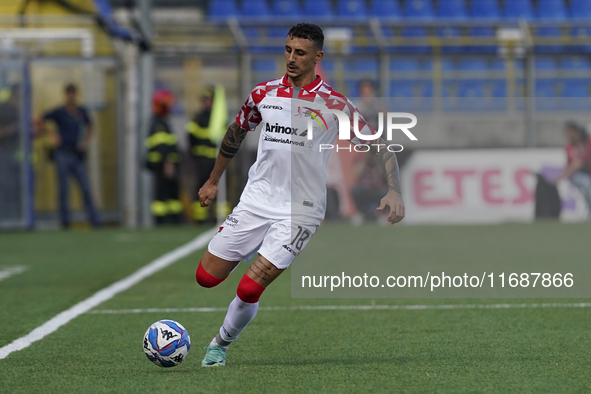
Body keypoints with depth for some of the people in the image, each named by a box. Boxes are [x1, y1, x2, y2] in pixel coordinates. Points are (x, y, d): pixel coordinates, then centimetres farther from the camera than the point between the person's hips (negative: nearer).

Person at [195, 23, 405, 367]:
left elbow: (380, 148, -5)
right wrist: (213, 181, 26)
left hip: (300, 212, -4)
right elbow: (236, 133, 21)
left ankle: (222, 344, 12)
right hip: (256, 200, 4)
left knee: (250, 289, -15)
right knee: (206, 277, 2)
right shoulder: (265, 93, 3)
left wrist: (394, 192, -19)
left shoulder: (334, 105, -8)